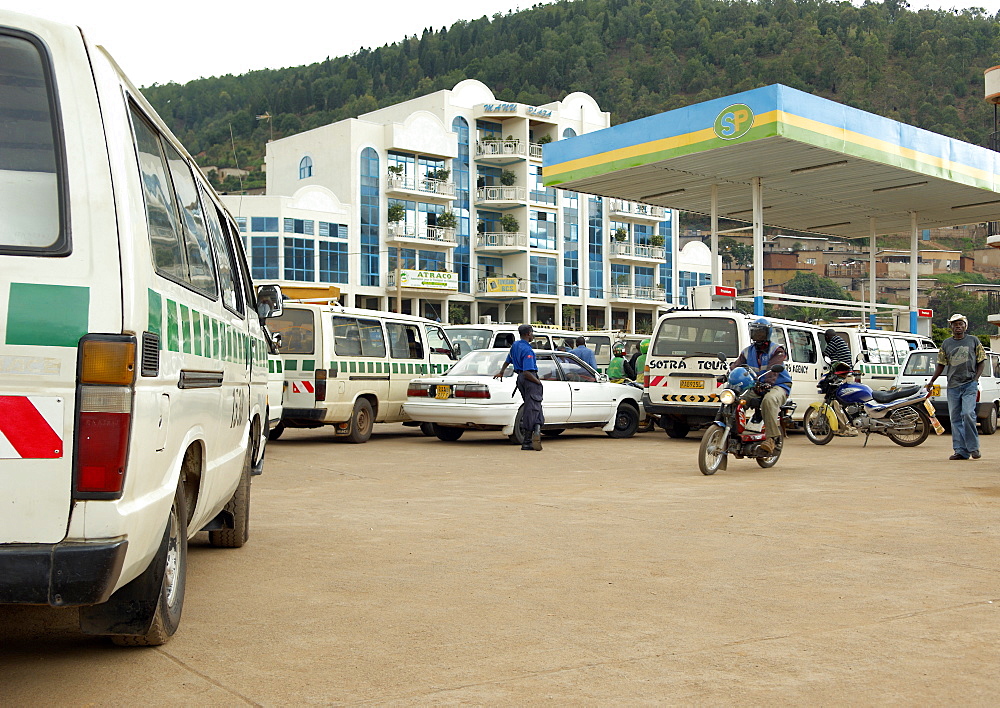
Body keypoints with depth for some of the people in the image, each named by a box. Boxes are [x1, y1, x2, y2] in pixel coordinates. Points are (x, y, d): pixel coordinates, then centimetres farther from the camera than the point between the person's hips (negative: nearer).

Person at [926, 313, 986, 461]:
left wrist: (976, 378, -4)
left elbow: (982, 360, 8)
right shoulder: (946, 343, 11)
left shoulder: (973, 341, 7)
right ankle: (961, 451, 7)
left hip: (970, 384, -3)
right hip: (953, 386, 3)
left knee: (968, 414, -17)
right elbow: (941, 364, 15)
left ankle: (973, 447, -4)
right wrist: (931, 381, 7)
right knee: (955, 419, 2)